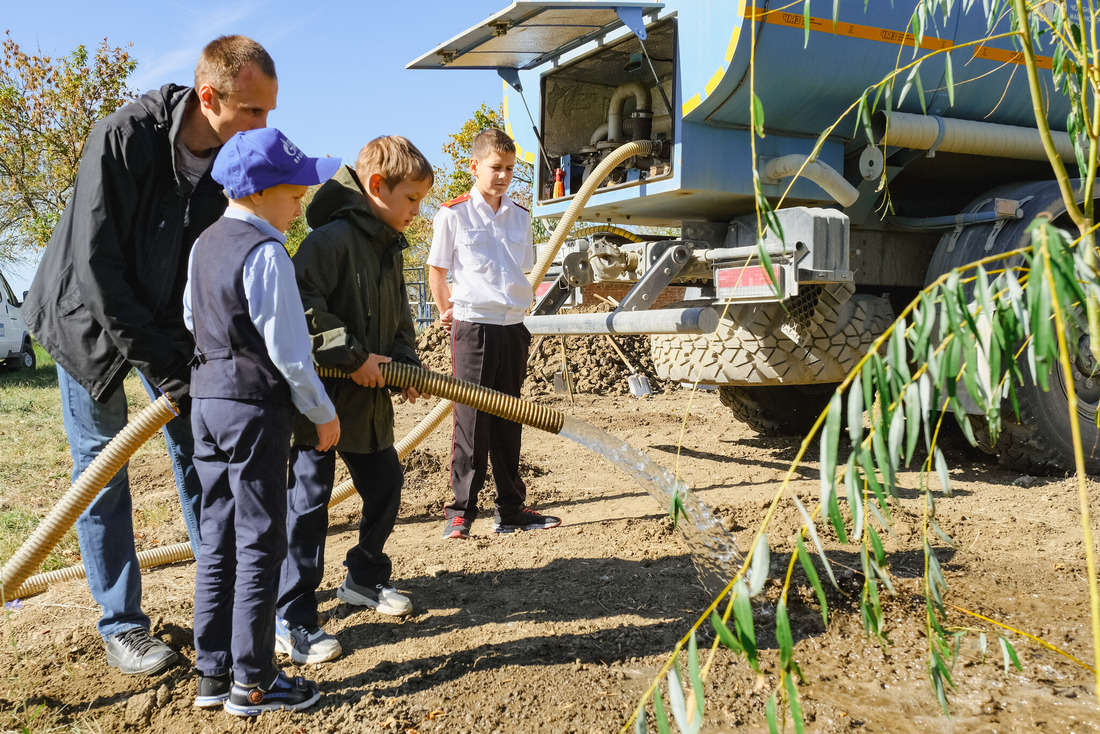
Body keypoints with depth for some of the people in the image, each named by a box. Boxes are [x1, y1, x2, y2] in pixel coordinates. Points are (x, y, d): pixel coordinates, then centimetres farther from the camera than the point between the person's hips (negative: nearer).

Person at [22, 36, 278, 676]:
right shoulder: (123, 138, -28)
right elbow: (96, 266, -26)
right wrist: (162, 364, -25)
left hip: (173, 319, 4)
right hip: (90, 315, -4)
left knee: (197, 452, 6)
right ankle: (122, 625, 11)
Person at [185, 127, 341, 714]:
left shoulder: (204, 244, 12)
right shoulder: (265, 252, -16)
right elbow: (288, 349, -17)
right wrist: (323, 412, -7)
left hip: (207, 398, 9)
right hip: (255, 407, -9)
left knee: (218, 540, 13)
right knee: (260, 542, 0)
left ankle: (212, 673, 22)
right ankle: (252, 683, 9)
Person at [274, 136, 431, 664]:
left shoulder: (390, 249, 13)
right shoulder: (332, 238, -15)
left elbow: (399, 317, 19)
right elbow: (301, 303, -26)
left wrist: (404, 362, 1)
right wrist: (353, 356, -22)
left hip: (371, 400, 9)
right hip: (322, 397, -9)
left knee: (385, 484, 17)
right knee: (309, 500, -3)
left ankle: (365, 577, 38)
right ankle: (291, 619, 7)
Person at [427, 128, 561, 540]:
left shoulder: (520, 217, 11)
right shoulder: (453, 215, -3)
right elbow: (436, 270, 3)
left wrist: (517, 312, 13)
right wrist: (448, 313, 3)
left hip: (514, 327, 5)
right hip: (473, 326, -5)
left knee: (509, 422, 10)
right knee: (471, 421, -2)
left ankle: (511, 509, 17)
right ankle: (461, 511, 6)